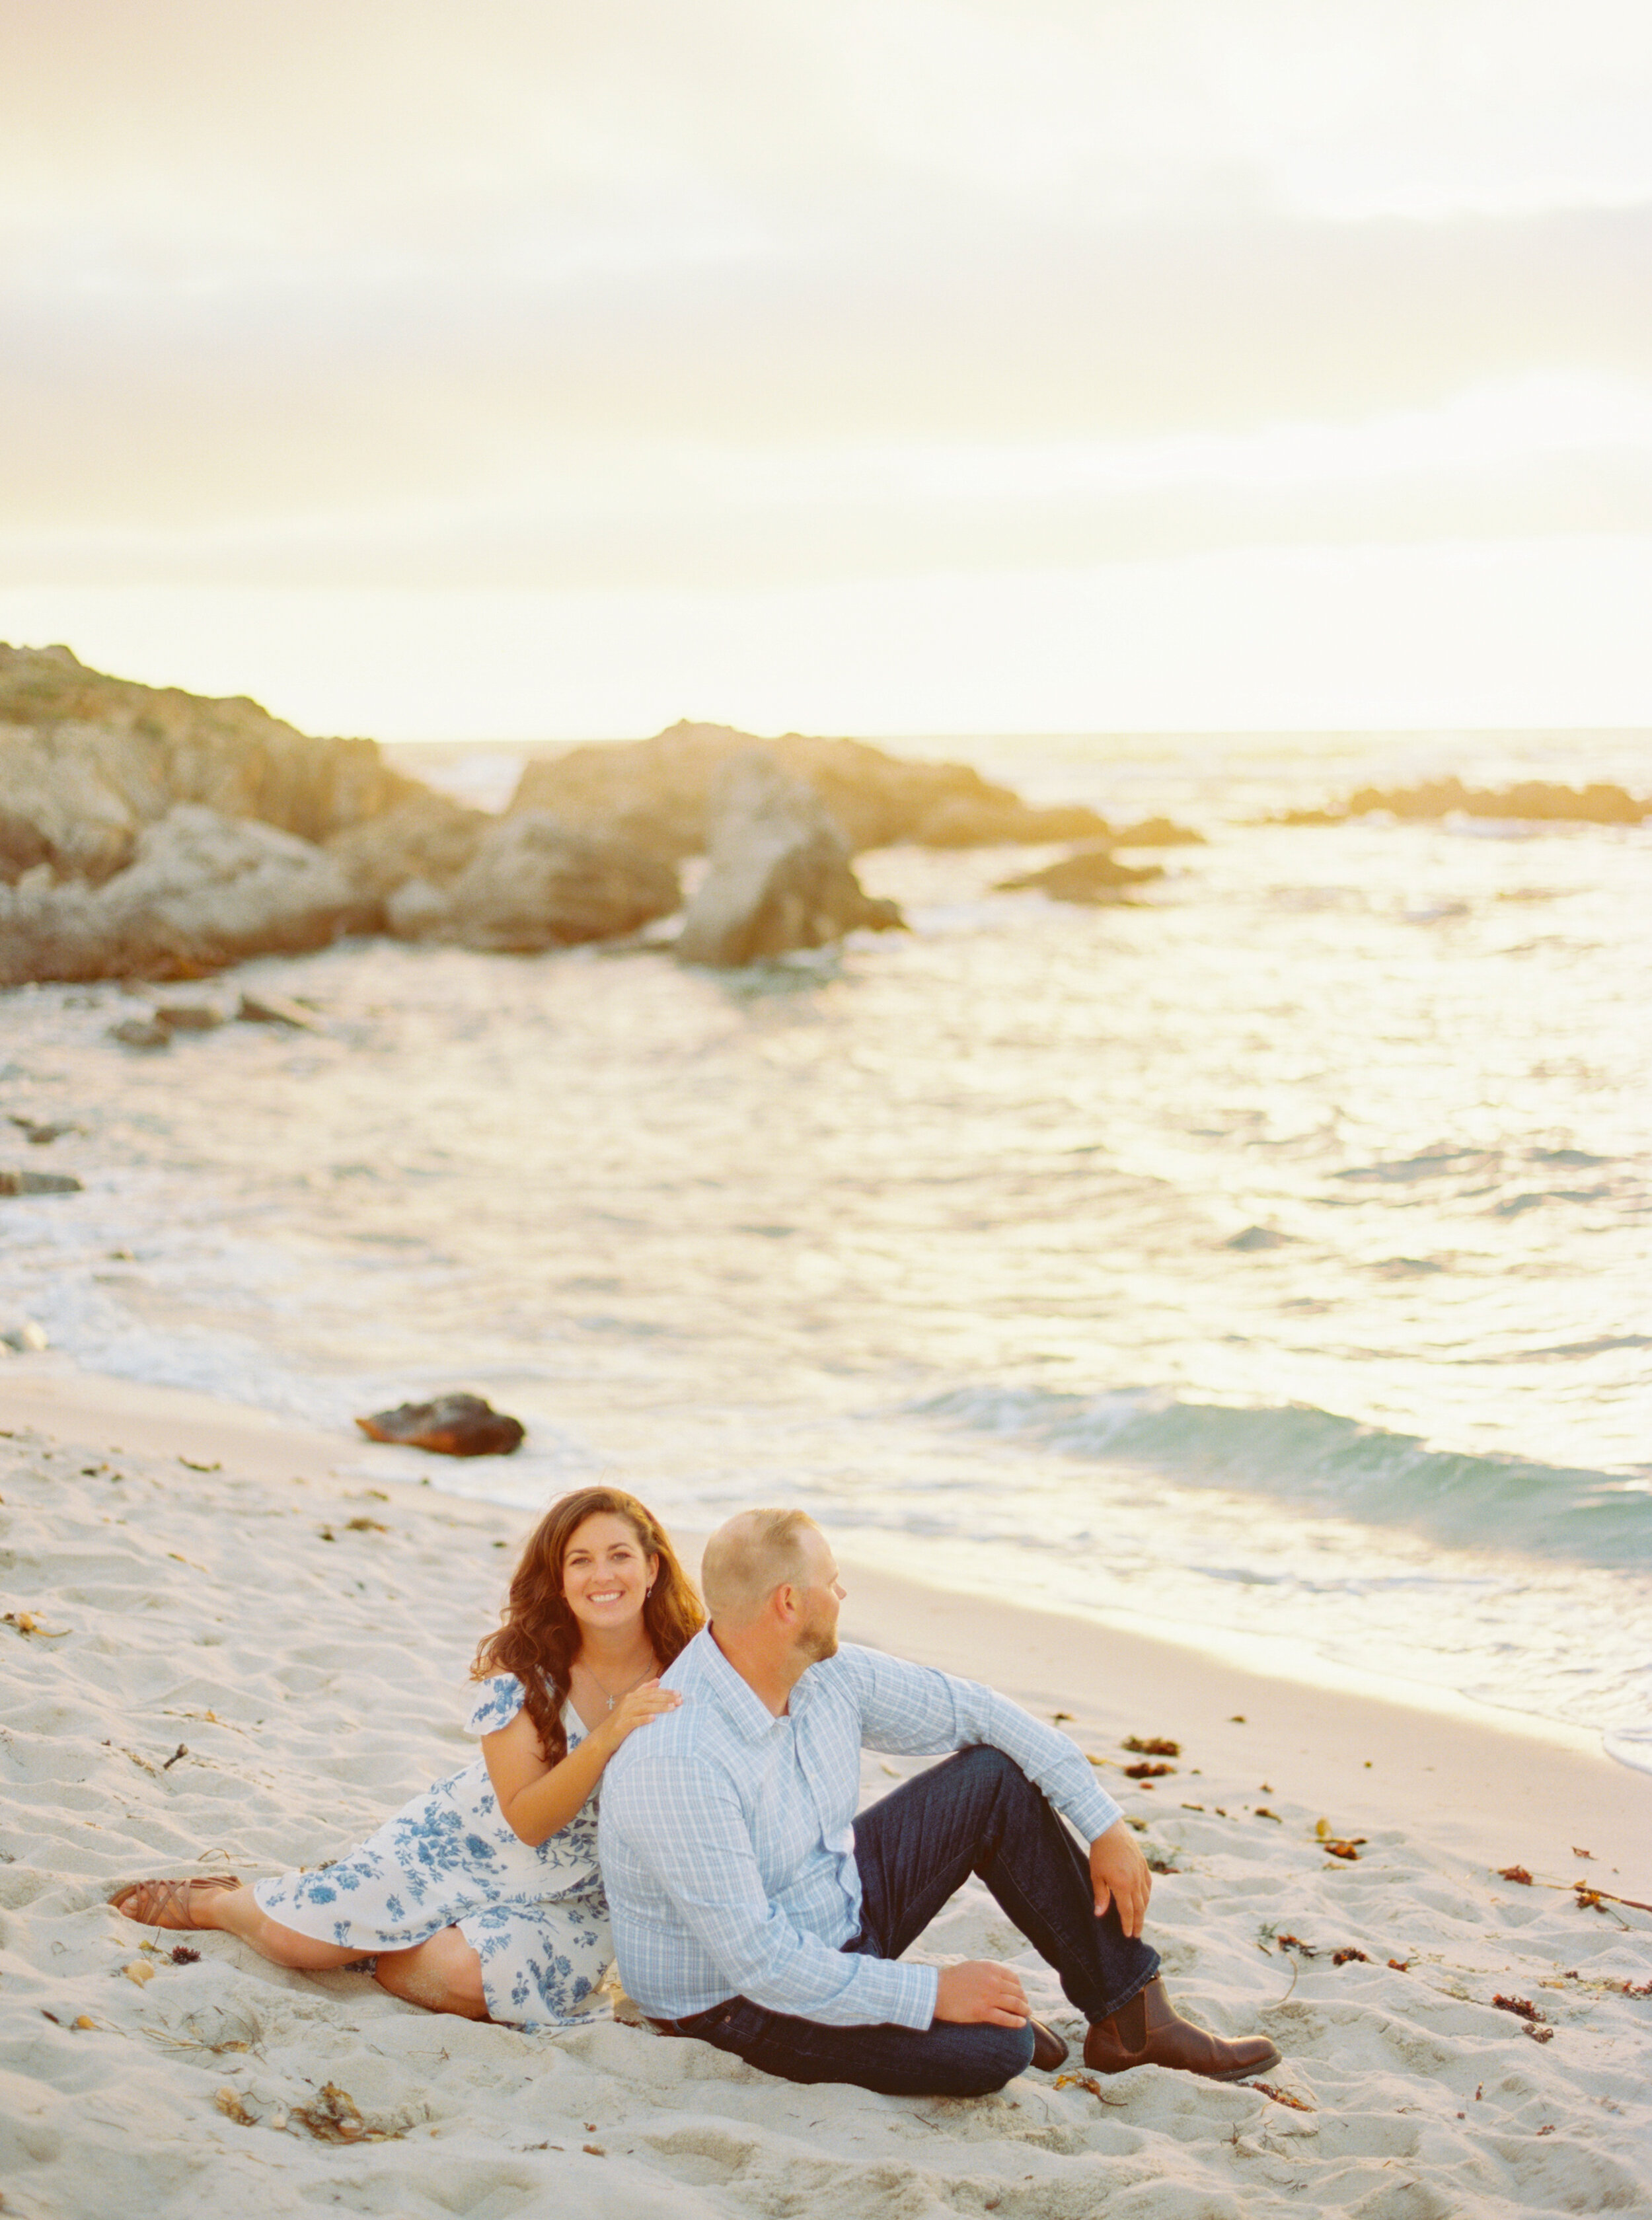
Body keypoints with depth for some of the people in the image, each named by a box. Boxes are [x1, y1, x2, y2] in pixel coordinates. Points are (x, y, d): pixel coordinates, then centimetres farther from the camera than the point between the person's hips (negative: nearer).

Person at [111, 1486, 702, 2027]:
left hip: (576, 1898, 0)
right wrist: (609, 1737, -33)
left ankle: (370, 1951, 2)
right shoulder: (521, 1669, -14)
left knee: (460, 1977, -31)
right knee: (296, 1937, -13)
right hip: (465, 1844, 0)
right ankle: (210, 1902, 23)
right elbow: (527, 1819, -21)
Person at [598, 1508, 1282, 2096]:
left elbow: (975, 1712, 4)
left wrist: (1107, 1825, 0)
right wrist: (931, 1994, -27)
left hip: (838, 1912, 9)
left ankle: (1131, 2018, 7)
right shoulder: (675, 1763, -33)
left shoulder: (829, 1677, -9)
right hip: (741, 2004, -9)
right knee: (993, 2049, -28)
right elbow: (759, 1963, -32)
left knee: (996, 1776, 0)